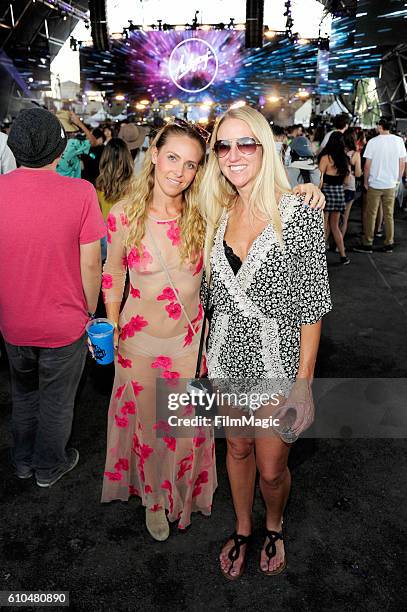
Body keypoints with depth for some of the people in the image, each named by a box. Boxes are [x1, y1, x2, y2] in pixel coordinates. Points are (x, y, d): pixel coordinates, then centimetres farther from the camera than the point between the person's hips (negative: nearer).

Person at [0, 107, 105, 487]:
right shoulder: (80, 192, -19)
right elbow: (90, 264, -16)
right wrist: (90, 312, 1)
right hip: (63, 325, -3)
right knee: (56, 400, 19)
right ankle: (49, 467, 40)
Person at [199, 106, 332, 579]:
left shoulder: (299, 215, -14)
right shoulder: (218, 214, 2)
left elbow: (312, 305, -12)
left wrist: (303, 381, -13)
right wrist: (208, 354, 8)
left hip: (277, 361, -4)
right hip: (227, 359, 4)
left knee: (271, 467, 9)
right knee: (238, 450, 21)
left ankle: (274, 528, 43)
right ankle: (242, 530, 46)